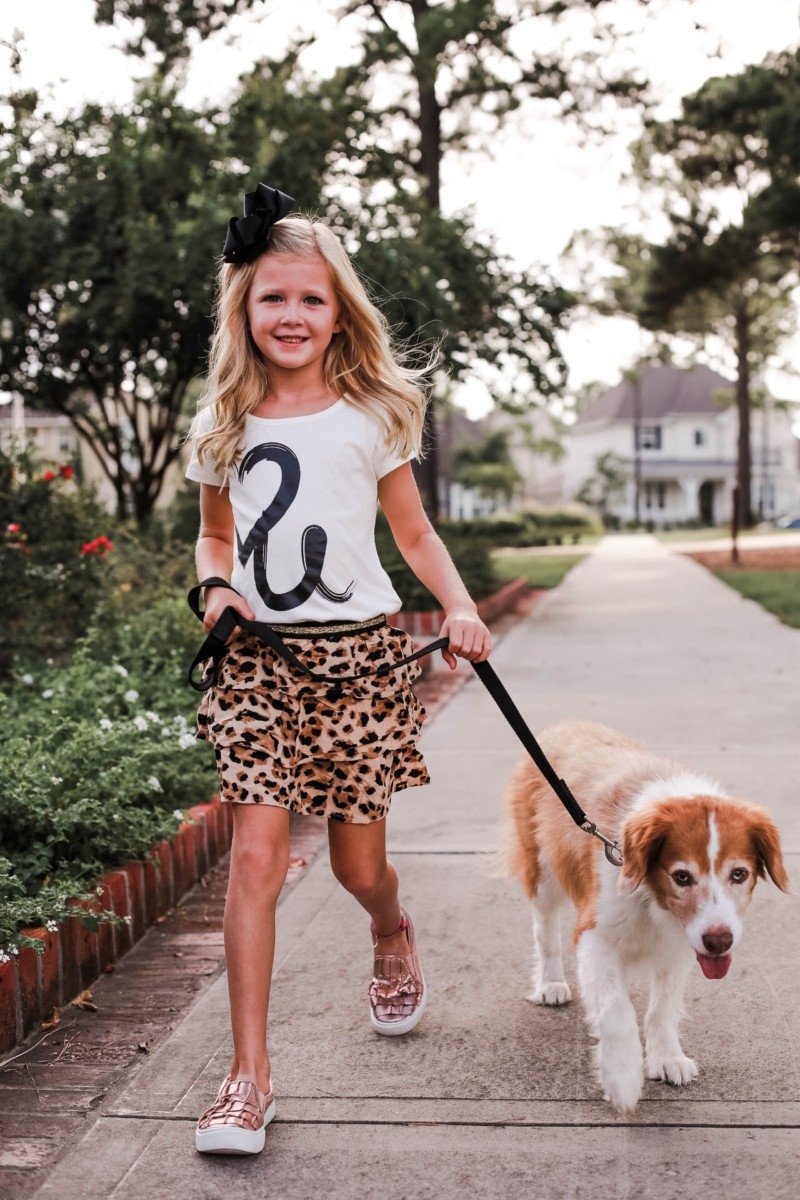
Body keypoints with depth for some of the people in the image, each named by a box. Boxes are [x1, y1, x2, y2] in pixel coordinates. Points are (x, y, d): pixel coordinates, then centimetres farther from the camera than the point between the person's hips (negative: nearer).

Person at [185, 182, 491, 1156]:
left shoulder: (372, 417, 5)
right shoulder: (222, 428, 8)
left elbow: (415, 534, 8)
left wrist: (459, 606, -9)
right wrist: (215, 586, -3)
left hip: (361, 652, 0)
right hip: (259, 657, 1)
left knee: (357, 863, 7)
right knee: (257, 851, -11)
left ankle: (394, 938, 44)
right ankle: (249, 1076, -2)